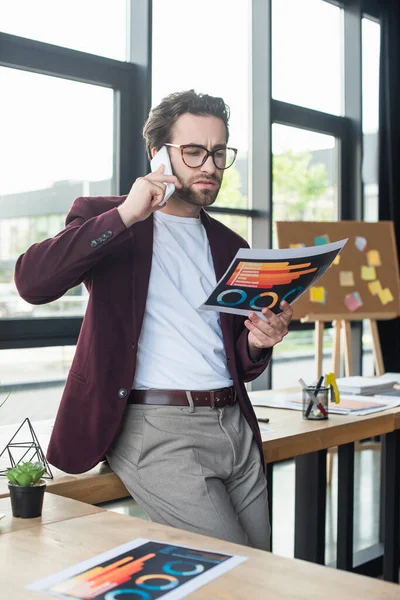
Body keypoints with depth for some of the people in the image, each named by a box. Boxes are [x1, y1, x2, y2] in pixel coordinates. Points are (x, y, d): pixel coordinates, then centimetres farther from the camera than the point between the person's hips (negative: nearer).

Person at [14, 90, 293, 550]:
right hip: (157, 426, -6)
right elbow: (31, 280, -15)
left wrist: (258, 343, -3)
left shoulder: (231, 248, 19)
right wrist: (124, 215, -17)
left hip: (234, 426, 6)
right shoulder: (106, 217, 5)